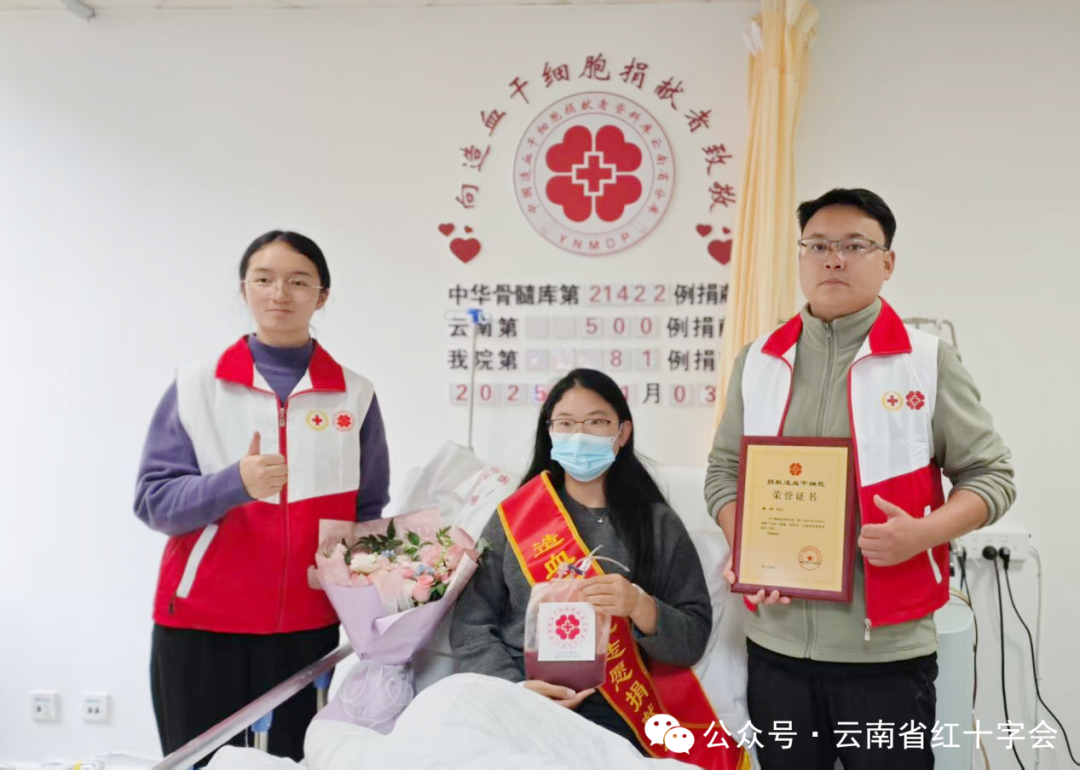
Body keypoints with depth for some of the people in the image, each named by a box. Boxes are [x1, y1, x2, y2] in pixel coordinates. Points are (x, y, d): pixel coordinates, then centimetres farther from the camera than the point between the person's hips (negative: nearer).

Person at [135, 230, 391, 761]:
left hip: (307, 627, 1)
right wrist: (234, 484, -21)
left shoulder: (355, 396, 4)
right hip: (199, 626, -1)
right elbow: (153, 501, -4)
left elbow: (369, 514, 12)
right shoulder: (195, 386, 0)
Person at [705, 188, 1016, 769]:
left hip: (886, 647, -3)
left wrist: (924, 532, -17)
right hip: (776, 642, 3)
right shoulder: (758, 361, 7)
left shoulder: (928, 360, -2)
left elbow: (990, 474, 1)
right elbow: (724, 471, 13)